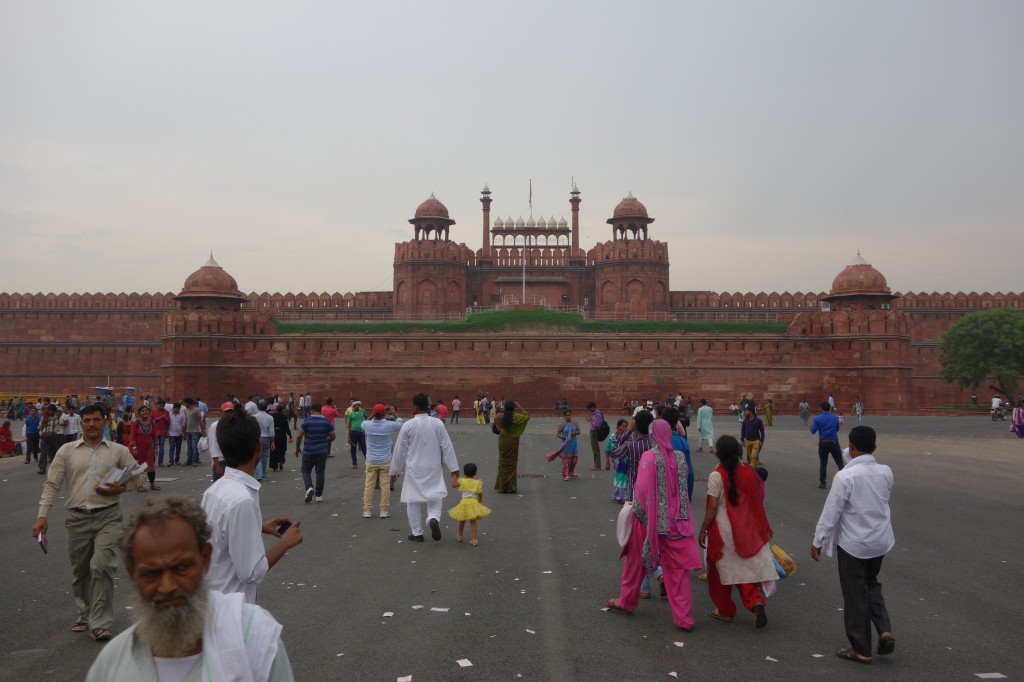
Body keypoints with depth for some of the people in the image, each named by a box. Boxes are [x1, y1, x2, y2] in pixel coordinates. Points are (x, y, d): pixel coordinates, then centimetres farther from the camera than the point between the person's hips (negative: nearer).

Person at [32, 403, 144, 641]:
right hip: (77, 518, 2)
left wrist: (120, 488, -9)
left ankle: (100, 624, -6)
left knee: (102, 566, -13)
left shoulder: (118, 451, 5)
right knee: (80, 571, 13)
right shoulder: (67, 450, 7)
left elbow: (136, 475, 11)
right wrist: (42, 515, -4)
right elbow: (52, 484, 5)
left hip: (107, 517, -2)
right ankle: (85, 615, 34)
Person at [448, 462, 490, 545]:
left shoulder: (462, 481, -4)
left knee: (462, 521, 20)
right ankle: (473, 539, -4)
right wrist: (479, 502, 15)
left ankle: (460, 536, 36)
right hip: (474, 503, -1)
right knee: (473, 522, 3)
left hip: (464, 502, 1)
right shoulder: (477, 482, -3)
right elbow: (480, 494, -1)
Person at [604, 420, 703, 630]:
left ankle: (626, 601, 33)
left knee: (636, 561, 17)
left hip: (651, 518, -3)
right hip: (677, 520, 3)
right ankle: (683, 617, 8)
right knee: (678, 567, 9)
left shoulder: (649, 457, -15)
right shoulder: (680, 457, -1)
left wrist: (636, 510, -5)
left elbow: (642, 489, -18)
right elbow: (686, 482, 7)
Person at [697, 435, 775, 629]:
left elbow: (712, 507, -16)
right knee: (747, 567, 13)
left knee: (722, 569, 12)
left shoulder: (716, 476, -17)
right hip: (746, 529, 4)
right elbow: (757, 502, 6)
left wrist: (703, 531, -5)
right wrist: (764, 527, 19)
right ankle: (756, 601, -9)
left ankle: (725, 610, 24)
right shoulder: (749, 472, -3)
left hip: (723, 530, -4)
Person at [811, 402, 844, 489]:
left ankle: (822, 483, 9)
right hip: (834, 443, 1)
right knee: (840, 463, 8)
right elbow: (837, 429, 13)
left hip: (823, 443, -1)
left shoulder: (817, 419, -8)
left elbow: (813, 431, -4)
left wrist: (811, 425, 15)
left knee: (823, 464, 8)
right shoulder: (835, 418, 0)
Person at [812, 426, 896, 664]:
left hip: (853, 543, -5)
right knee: (871, 584, 26)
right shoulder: (886, 472, -5)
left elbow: (831, 512, -17)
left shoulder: (845, 476, -21)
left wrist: (818, 541, -7)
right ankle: (885, 630, 12)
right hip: (881, 541, 5)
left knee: (855, 595, 7)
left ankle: (861, 649, 17)